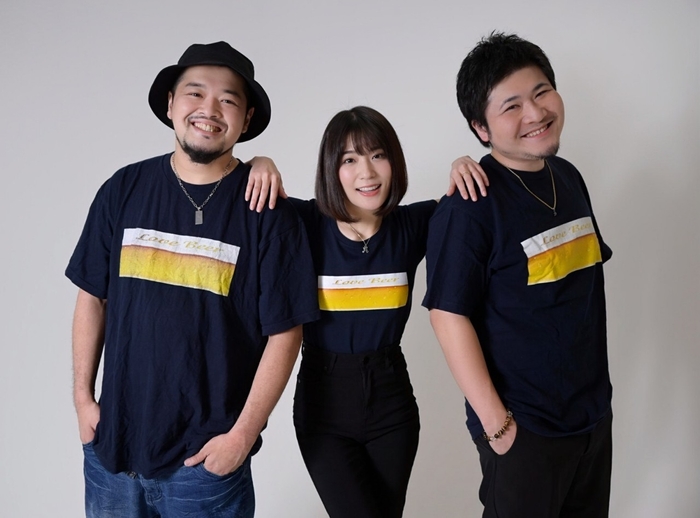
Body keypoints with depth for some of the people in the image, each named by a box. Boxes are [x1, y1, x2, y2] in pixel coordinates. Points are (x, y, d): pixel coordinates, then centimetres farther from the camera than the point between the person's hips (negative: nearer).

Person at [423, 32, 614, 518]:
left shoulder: (568, 177, 4)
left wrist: (596, 387, 14)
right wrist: (495, 420, -19)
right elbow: (449, 314, -20)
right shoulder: (470, 206, -19)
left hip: (595, 410, 7)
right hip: (524, 426, -7)